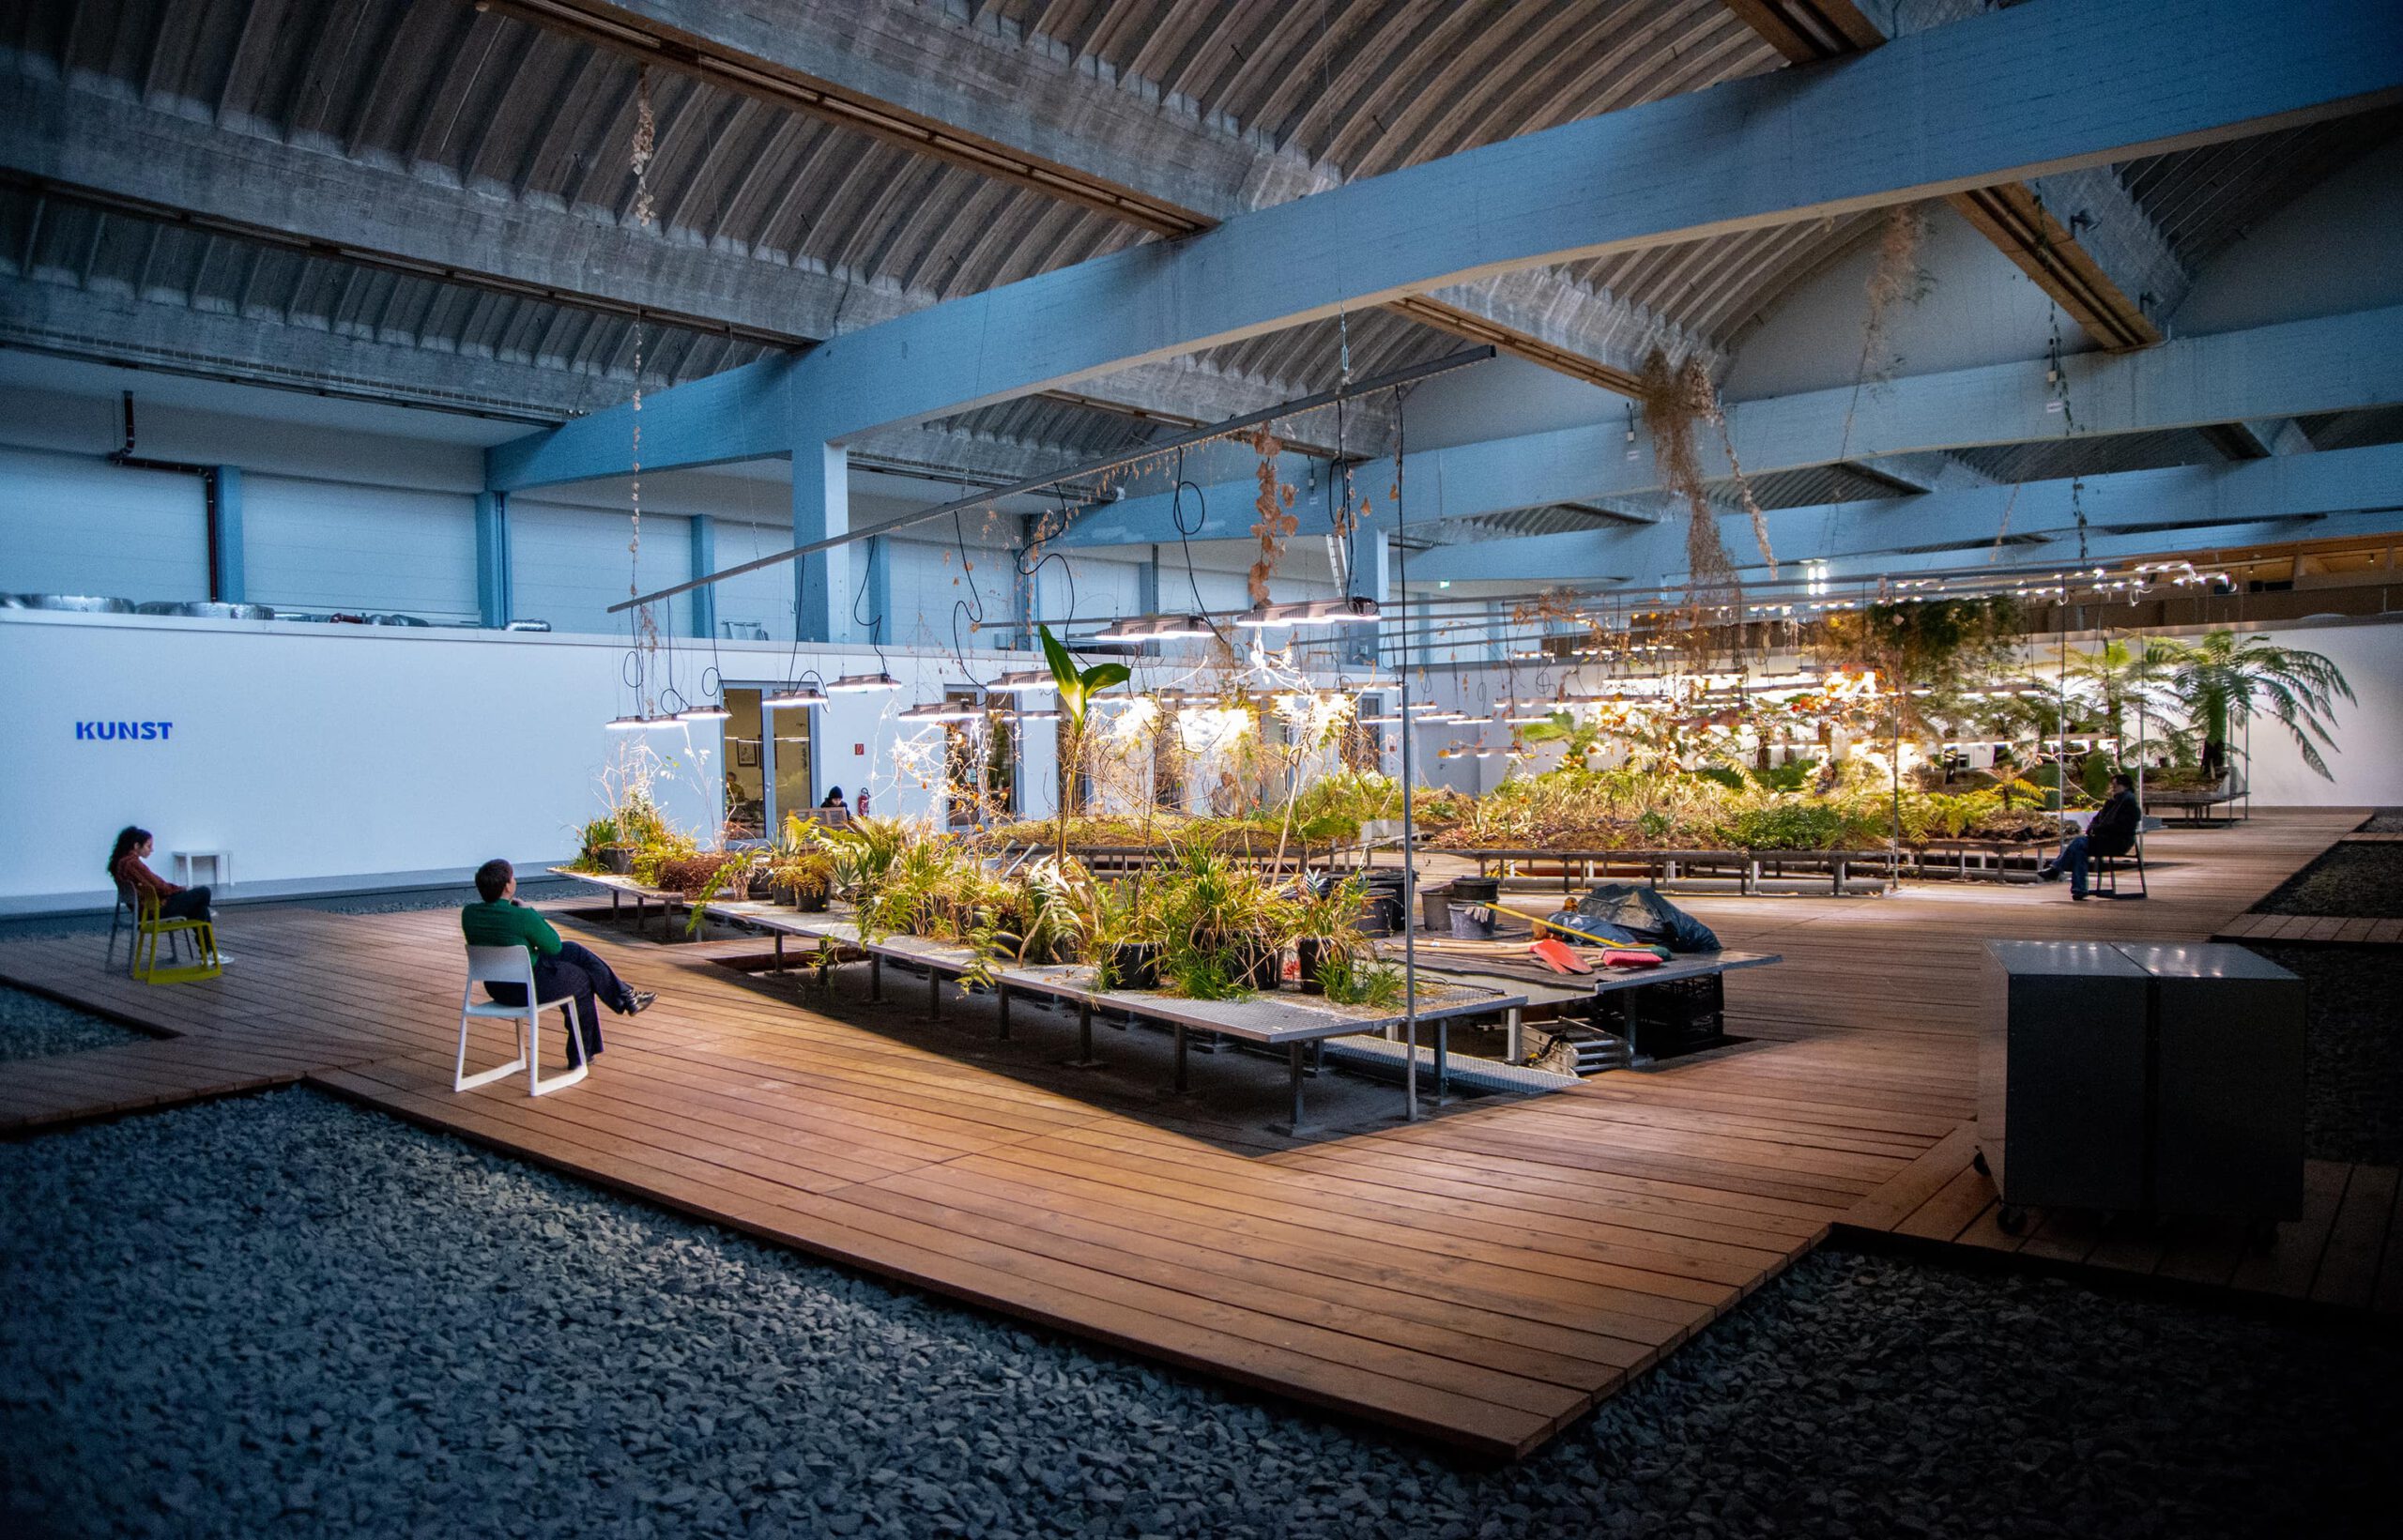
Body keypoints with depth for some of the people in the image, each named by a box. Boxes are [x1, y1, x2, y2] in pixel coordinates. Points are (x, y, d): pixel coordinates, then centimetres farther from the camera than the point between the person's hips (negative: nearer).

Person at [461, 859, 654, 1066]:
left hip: (496, 989, 8)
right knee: (584, 980, 20)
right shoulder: (523, 917, -26)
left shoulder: (468, 914, -6)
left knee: (573, 951, 21)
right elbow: (554, 947, -9)